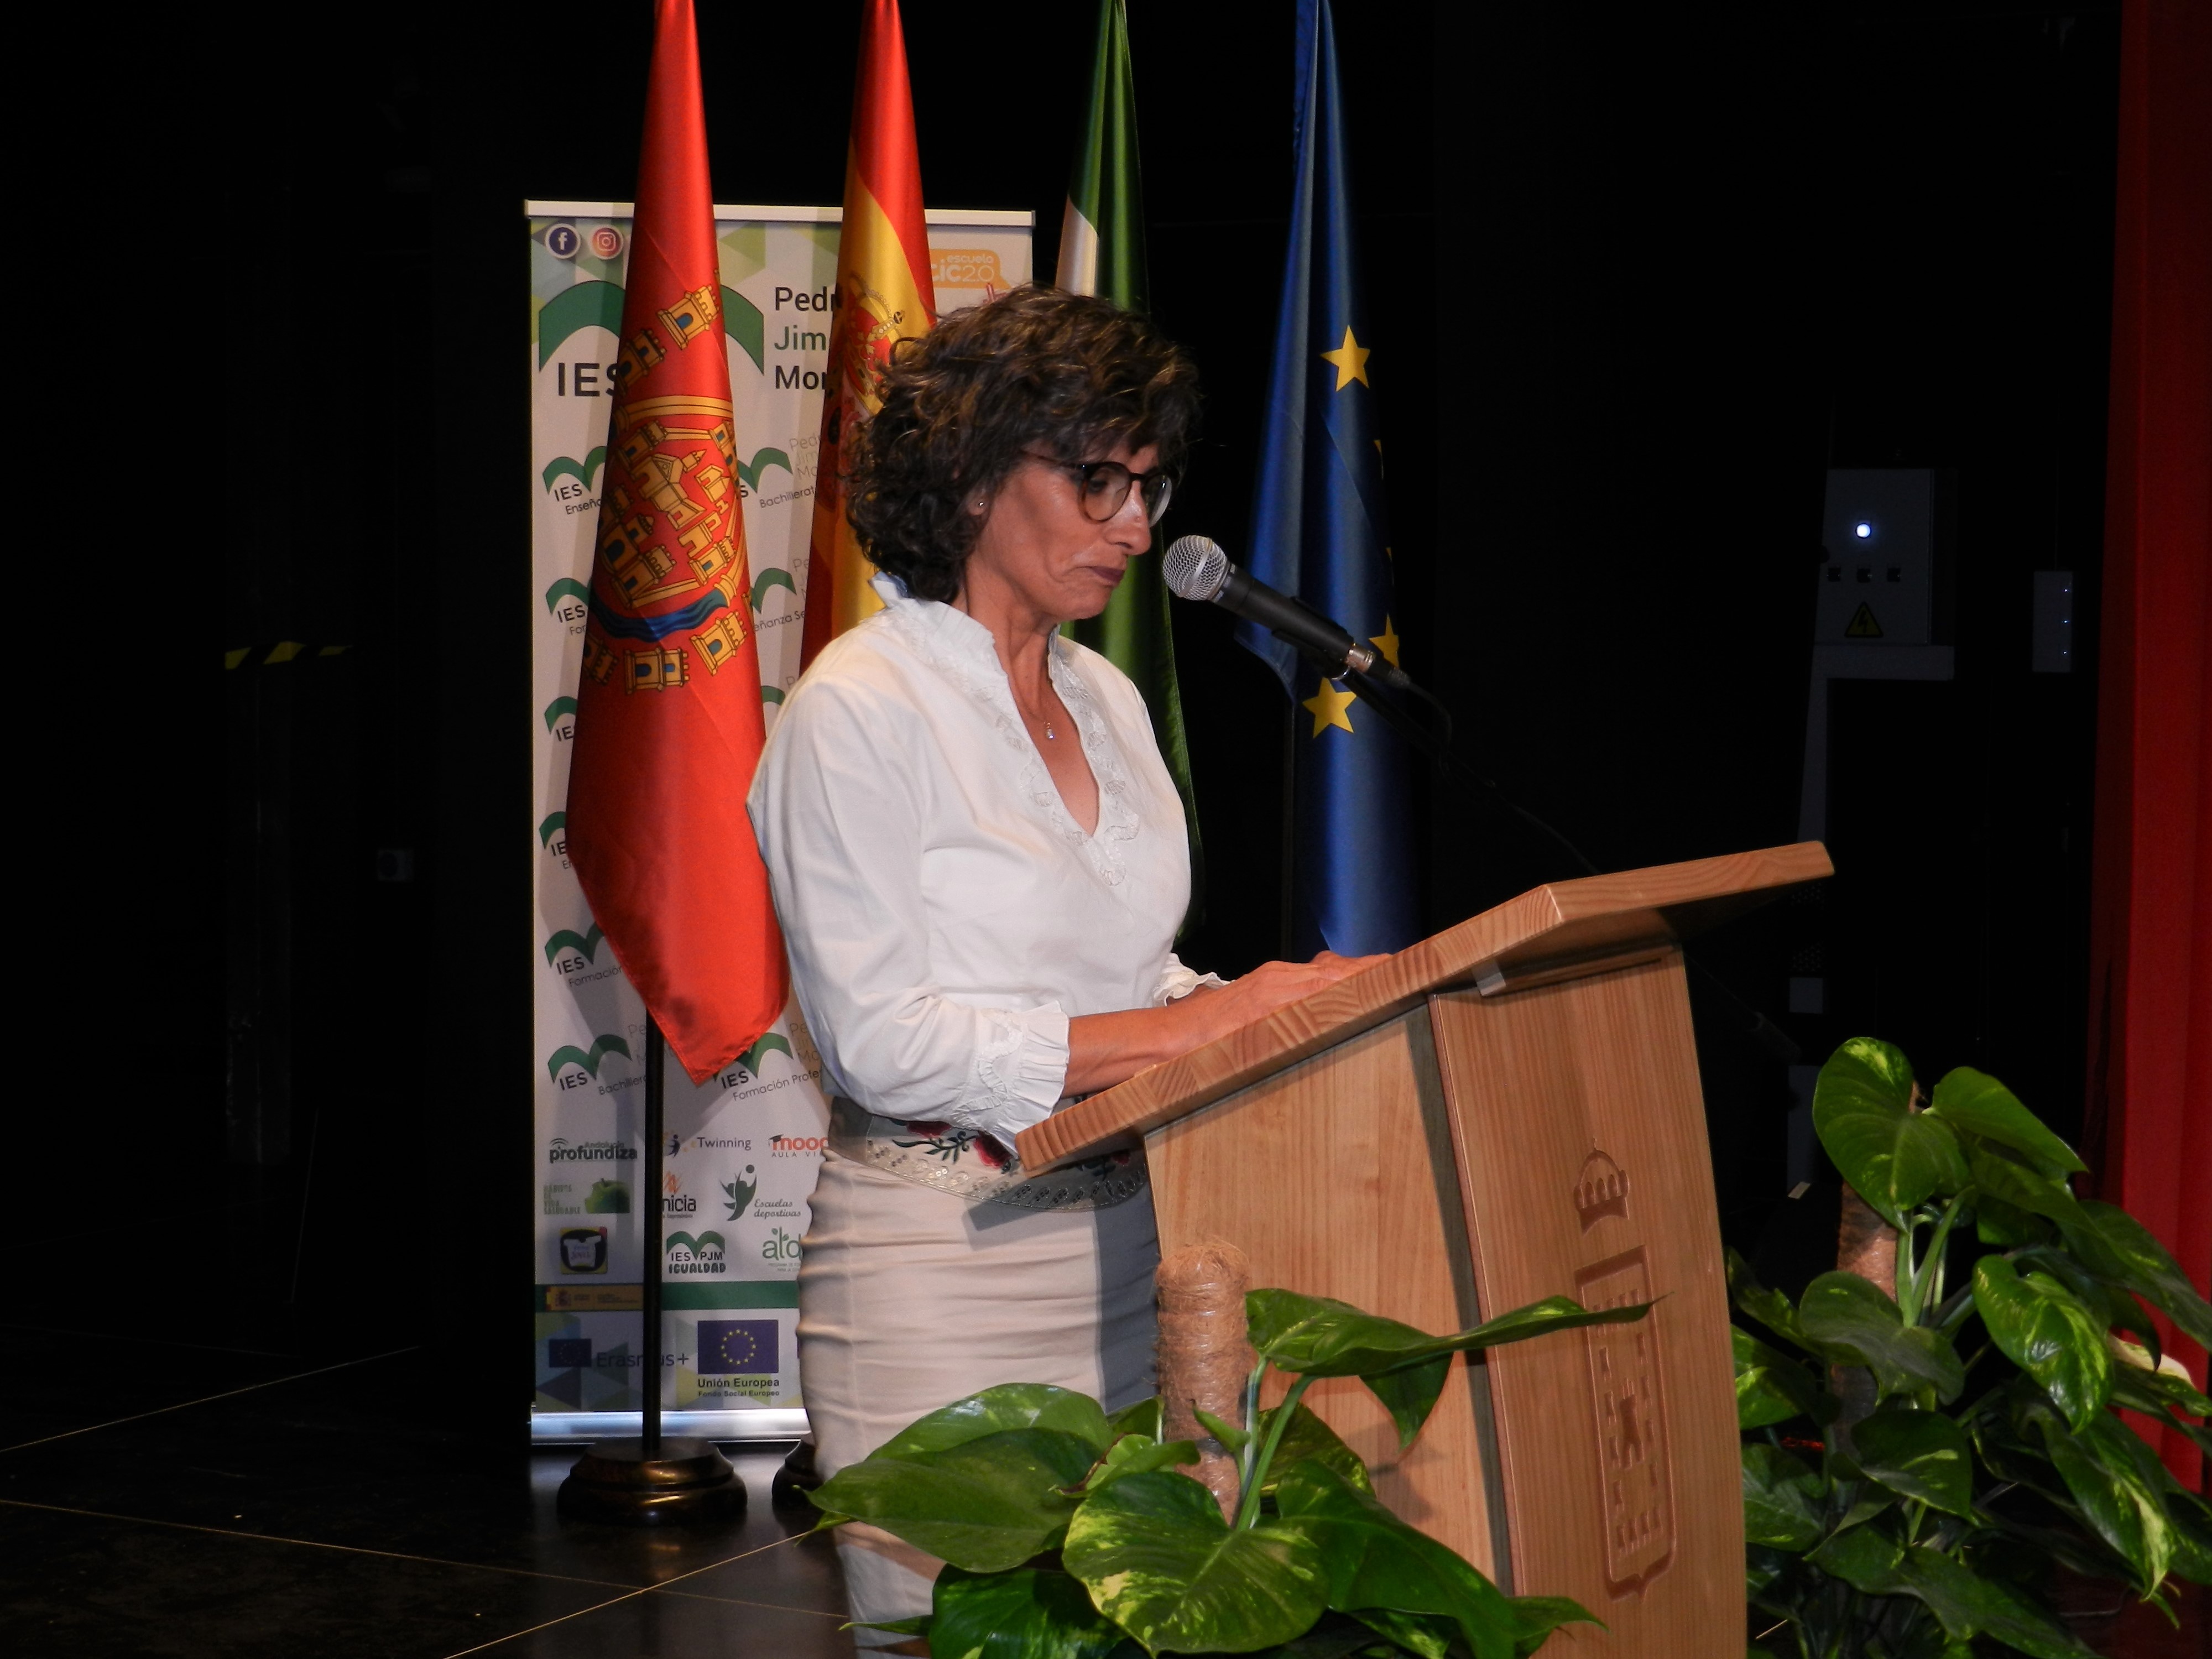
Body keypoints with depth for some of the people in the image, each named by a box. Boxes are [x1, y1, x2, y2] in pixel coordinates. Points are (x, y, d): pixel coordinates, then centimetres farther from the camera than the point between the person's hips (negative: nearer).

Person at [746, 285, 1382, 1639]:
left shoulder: (1109, 701, 14)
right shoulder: (858, 710, -9)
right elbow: (882, 1038, -16)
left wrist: (1271, 1009, 0)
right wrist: (1183, 1028, -18)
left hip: (1125, 1246, 7)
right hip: (945, 1262, -7)